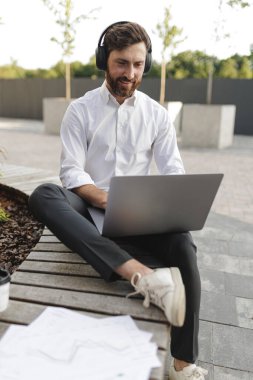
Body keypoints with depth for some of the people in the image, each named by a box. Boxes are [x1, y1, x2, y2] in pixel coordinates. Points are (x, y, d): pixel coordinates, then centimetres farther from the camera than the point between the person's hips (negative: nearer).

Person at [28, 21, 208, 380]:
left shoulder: (157, 114, 7)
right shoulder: (80, 110, 1)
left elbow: (173, 170, 3)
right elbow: (72, 172, -8)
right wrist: (105, 199, -27)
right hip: (91, 208, 0)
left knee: (183, 243, -29)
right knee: (43, 195, -32)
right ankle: (142, 275, -46)